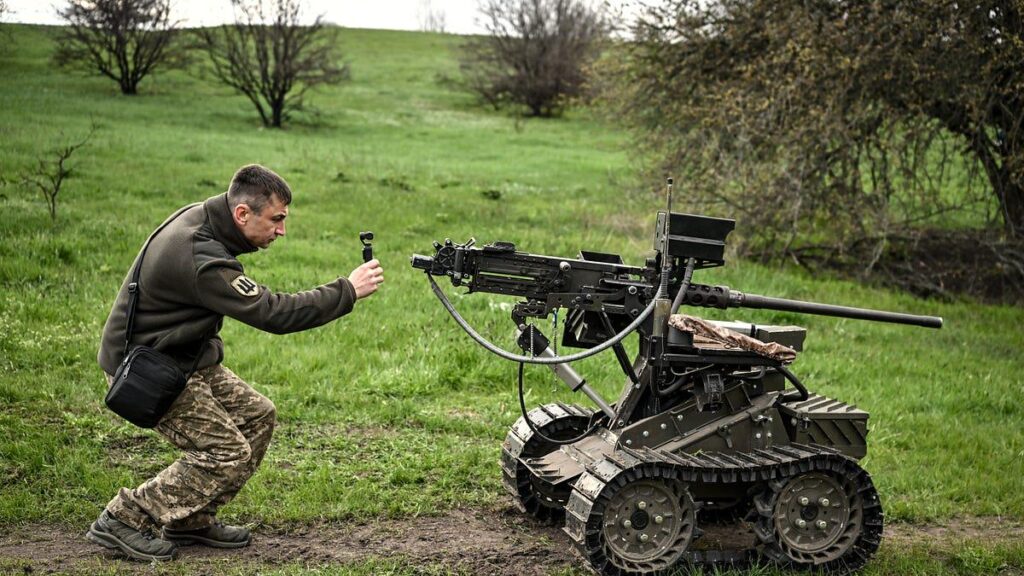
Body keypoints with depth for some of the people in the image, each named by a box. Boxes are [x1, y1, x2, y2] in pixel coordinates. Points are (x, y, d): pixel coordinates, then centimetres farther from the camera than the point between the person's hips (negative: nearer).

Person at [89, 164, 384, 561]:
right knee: (227, 454, -11)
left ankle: (191, 521, 17)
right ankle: (123, 520, -1)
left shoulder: (199, 218, -1)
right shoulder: (200, 259, -32)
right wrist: (347, 291, -24)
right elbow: (273, 313, -30)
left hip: (186, 357, 10)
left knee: (257, 417, 10)